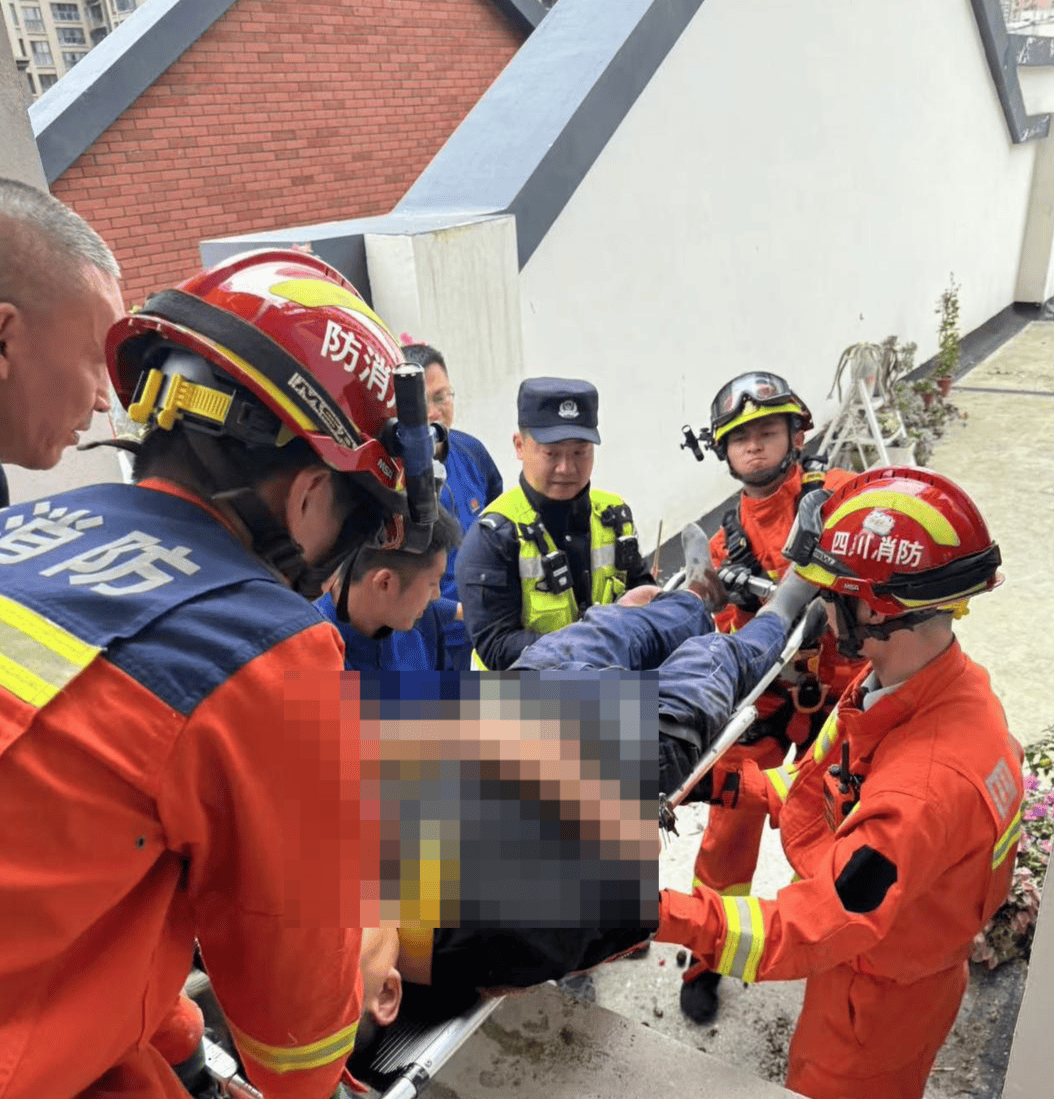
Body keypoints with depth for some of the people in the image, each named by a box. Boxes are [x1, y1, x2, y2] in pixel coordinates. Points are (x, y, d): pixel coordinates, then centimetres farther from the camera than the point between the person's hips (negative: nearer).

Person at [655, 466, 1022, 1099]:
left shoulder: (929, 785, -41)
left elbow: (805, 934, -37)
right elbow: (835, 781, 1)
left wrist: (660, 914, -43)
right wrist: (735, 784, -4)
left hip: (878, 1003, -7)